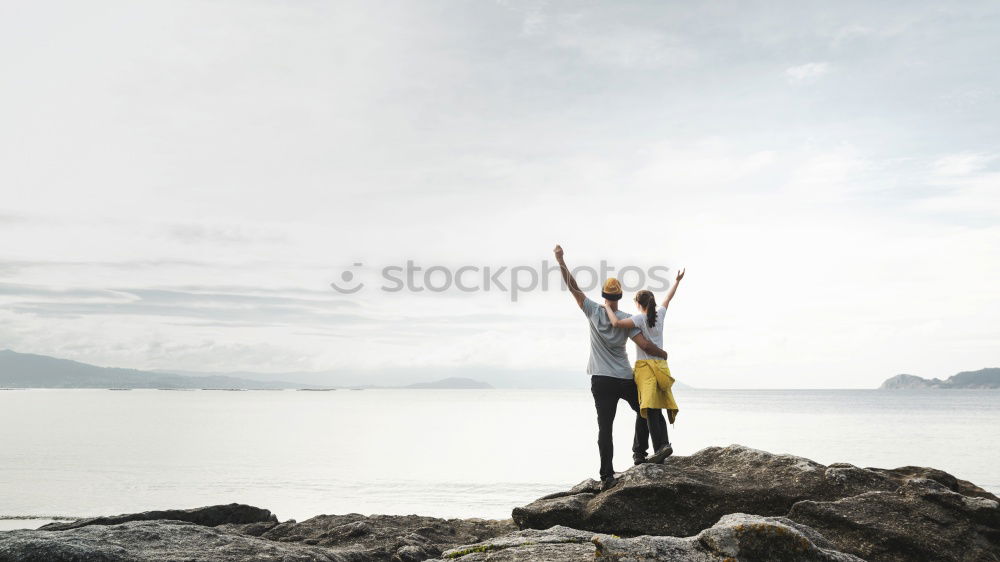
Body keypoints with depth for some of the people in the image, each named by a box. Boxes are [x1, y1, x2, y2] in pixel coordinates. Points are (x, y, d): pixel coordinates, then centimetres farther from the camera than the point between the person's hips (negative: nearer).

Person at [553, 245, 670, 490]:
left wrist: (561, 261, 3)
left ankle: (607, 476, -8)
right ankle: (639, 453, 22)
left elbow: (573, 287, -1)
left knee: (605, 427, -2)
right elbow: (645, 345, -13)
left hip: (601, 380, 1)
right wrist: (663, 354, 6)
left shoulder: (593, 312, -1)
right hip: (625, 378, 0)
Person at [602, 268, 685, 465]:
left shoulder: (640, 318, -8)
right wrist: (677, 281, 45)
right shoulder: (660, 314, 10)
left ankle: (660, 447, -24)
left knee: (651, 409, -14)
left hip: (646, 367, -7)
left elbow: (616, 323, -22)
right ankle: (664, 444, 1)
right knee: (657, 409, 9)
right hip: (661, 365, 7)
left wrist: (608, 308, -4)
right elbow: (669, 297, 29)